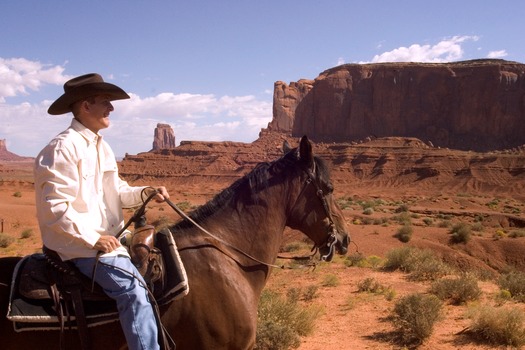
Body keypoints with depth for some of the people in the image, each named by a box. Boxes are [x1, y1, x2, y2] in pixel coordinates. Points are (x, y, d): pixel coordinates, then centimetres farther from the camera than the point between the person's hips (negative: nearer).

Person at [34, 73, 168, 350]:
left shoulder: (101, 147, 12)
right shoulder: (63, 148, -16)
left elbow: (117, 191, 16)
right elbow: (56, 208, -21)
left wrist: (146, 193, -3)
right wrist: (93, 239, -22)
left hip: (108, 235, 10)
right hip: (81, 244, -10)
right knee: (134, 290, -24)